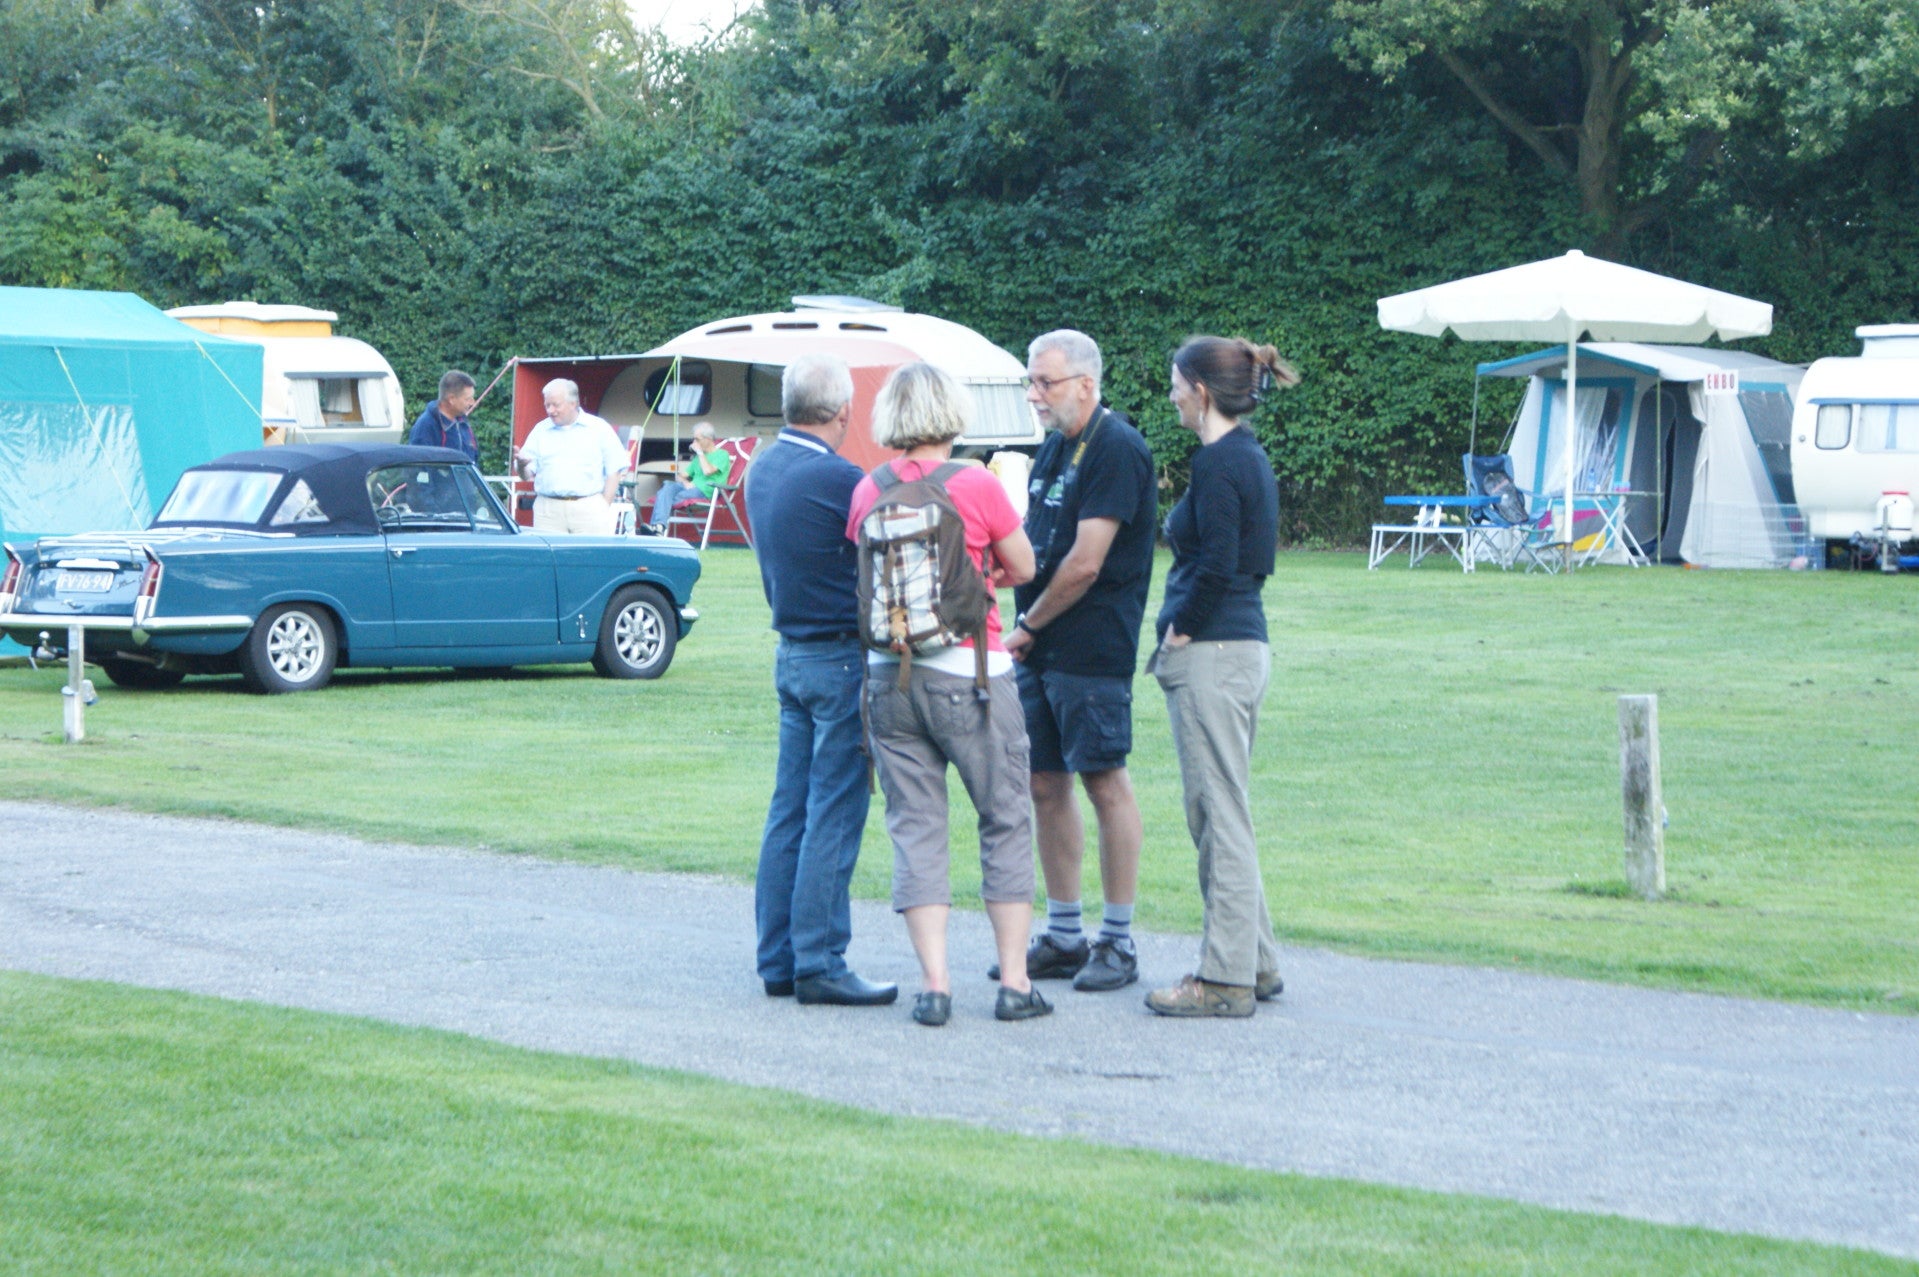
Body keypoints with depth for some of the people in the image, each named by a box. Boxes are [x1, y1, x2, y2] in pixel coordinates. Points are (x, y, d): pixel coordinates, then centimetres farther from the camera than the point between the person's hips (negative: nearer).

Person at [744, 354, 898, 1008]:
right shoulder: (838, 479, -18)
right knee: (833, 818, -4)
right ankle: (819, 964, -3)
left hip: (791, 653, 8)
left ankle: (778, 960, 15)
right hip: (843, 659, -8)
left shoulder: (763, 469, 8)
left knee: (789, 812, 11)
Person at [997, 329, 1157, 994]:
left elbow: (1084, 564, -18)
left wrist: (1029, 625, -7)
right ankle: (1063, 936, 18)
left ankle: (1118, 941, 5)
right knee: (1045, 784, 10)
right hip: (1041, 648, 9)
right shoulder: (1056, 447, 16)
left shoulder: (1117, 450, -13)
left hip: (1092, 649, -9)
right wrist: (1025, 629, 7)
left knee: (1104, 782, -3)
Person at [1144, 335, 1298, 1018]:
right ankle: (1254, 962, 21)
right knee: (1219, 812, 16)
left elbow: (1218, 564, -23)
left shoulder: (1218, 462, -15)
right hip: (1244, 644, 10)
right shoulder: (1250, 456, 15)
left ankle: (1226, 978, -1)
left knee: (1218, 815, -5)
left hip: (1213, 653, -10)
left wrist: (1180, 628, -10)